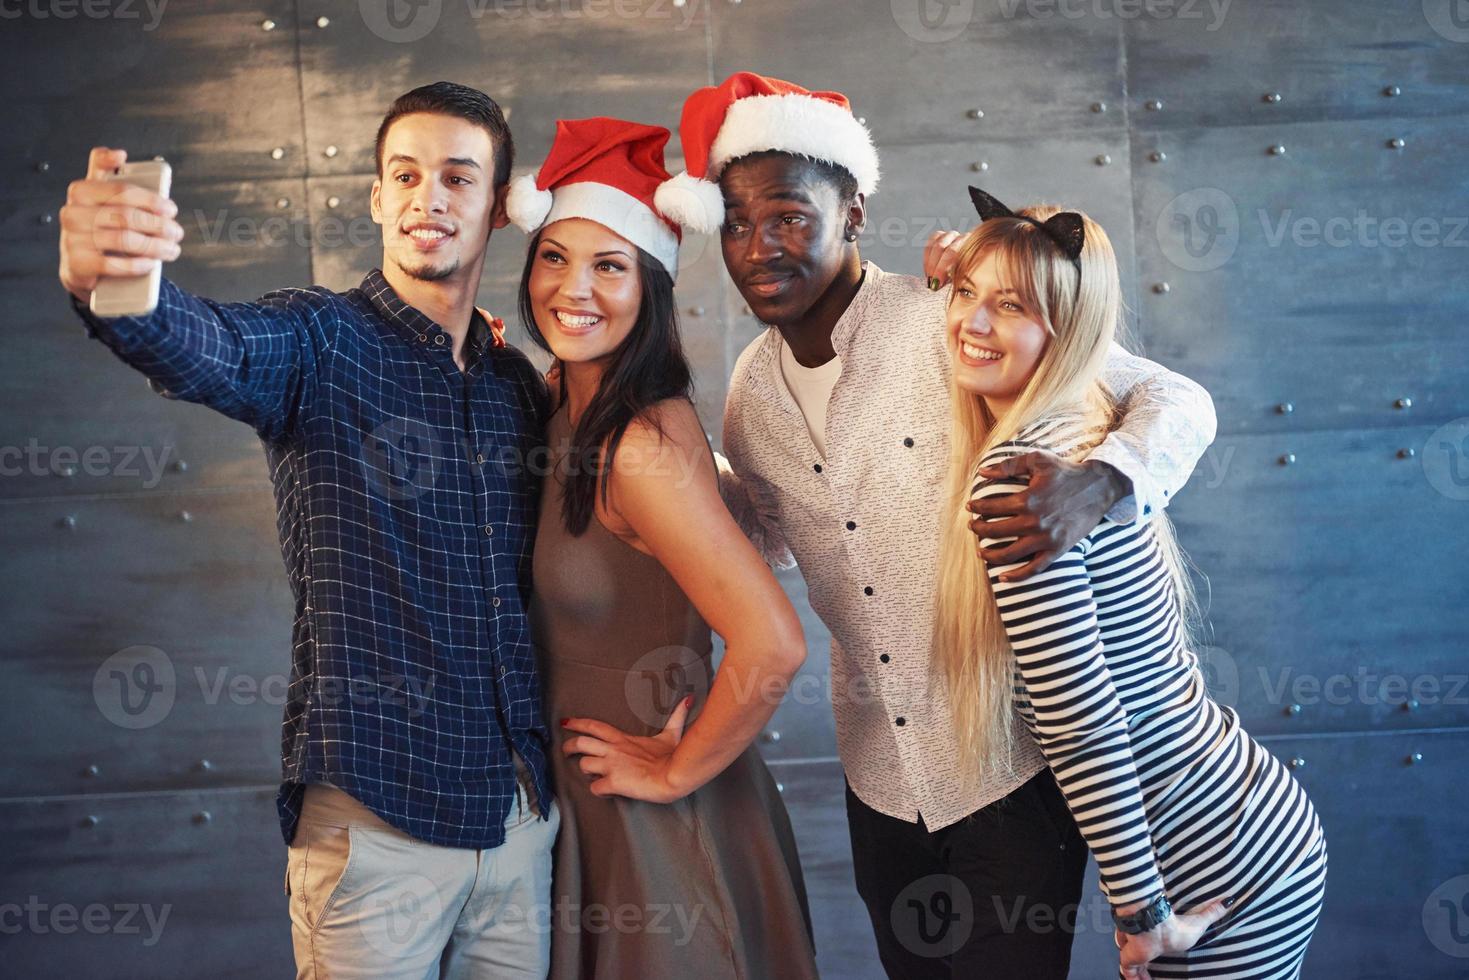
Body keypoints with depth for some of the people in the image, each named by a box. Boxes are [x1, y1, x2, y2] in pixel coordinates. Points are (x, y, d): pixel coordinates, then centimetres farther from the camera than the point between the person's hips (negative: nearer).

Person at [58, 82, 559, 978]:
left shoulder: (523, 385, 11)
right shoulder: (317, 343, -5)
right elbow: (203, 348, -28)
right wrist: (105, 281, -49)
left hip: (521, 811, 5)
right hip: (373, 815, -5)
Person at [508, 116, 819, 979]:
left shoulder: (642, 444, -26)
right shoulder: (569, 413, 0)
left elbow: (773, 648, -33)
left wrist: (675, 771, -19)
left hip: (664, 830, -8)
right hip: (586, 806, 8)